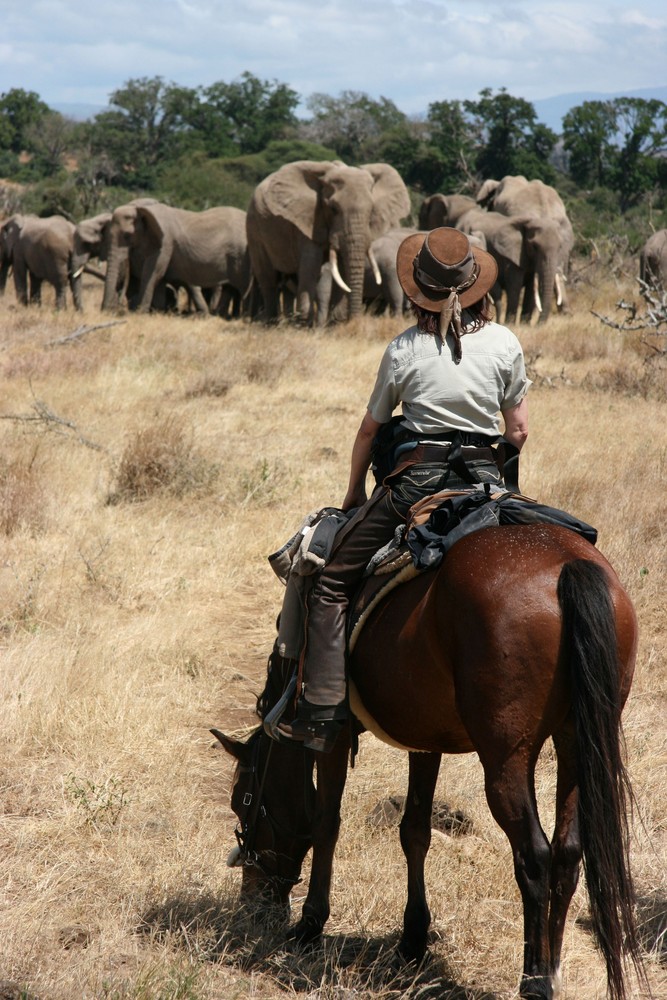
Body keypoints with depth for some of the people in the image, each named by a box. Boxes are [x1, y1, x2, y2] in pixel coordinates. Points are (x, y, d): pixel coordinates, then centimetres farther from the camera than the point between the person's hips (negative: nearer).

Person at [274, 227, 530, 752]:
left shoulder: (405, 349, -1)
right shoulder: (505, 343, 3)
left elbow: (369, 431, 8)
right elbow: (520, 432, 8)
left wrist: (355, 494, 23)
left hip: (416, 477, -3)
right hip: (485, 481, 3)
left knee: (331, 584, 6)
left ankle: (322, 711, -4)